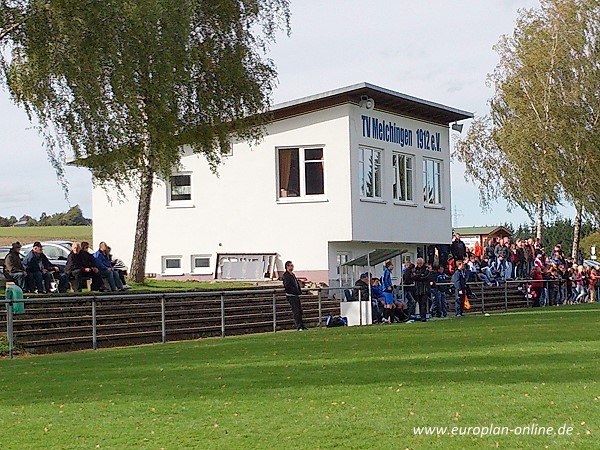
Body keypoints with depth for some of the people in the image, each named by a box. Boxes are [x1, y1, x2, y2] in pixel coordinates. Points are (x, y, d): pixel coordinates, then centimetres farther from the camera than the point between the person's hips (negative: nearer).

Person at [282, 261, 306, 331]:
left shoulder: (292, 274, 19)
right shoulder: (286, 275, -11)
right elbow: (287, 286, -21)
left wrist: (300, 291, 9)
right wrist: (295, 291, -19)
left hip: (296, 295, 10)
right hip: (291, 296, -10)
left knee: (300, 311, 12)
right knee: (296, 311, -12)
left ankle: (301, 326, 18)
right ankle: (299, 327, -13)